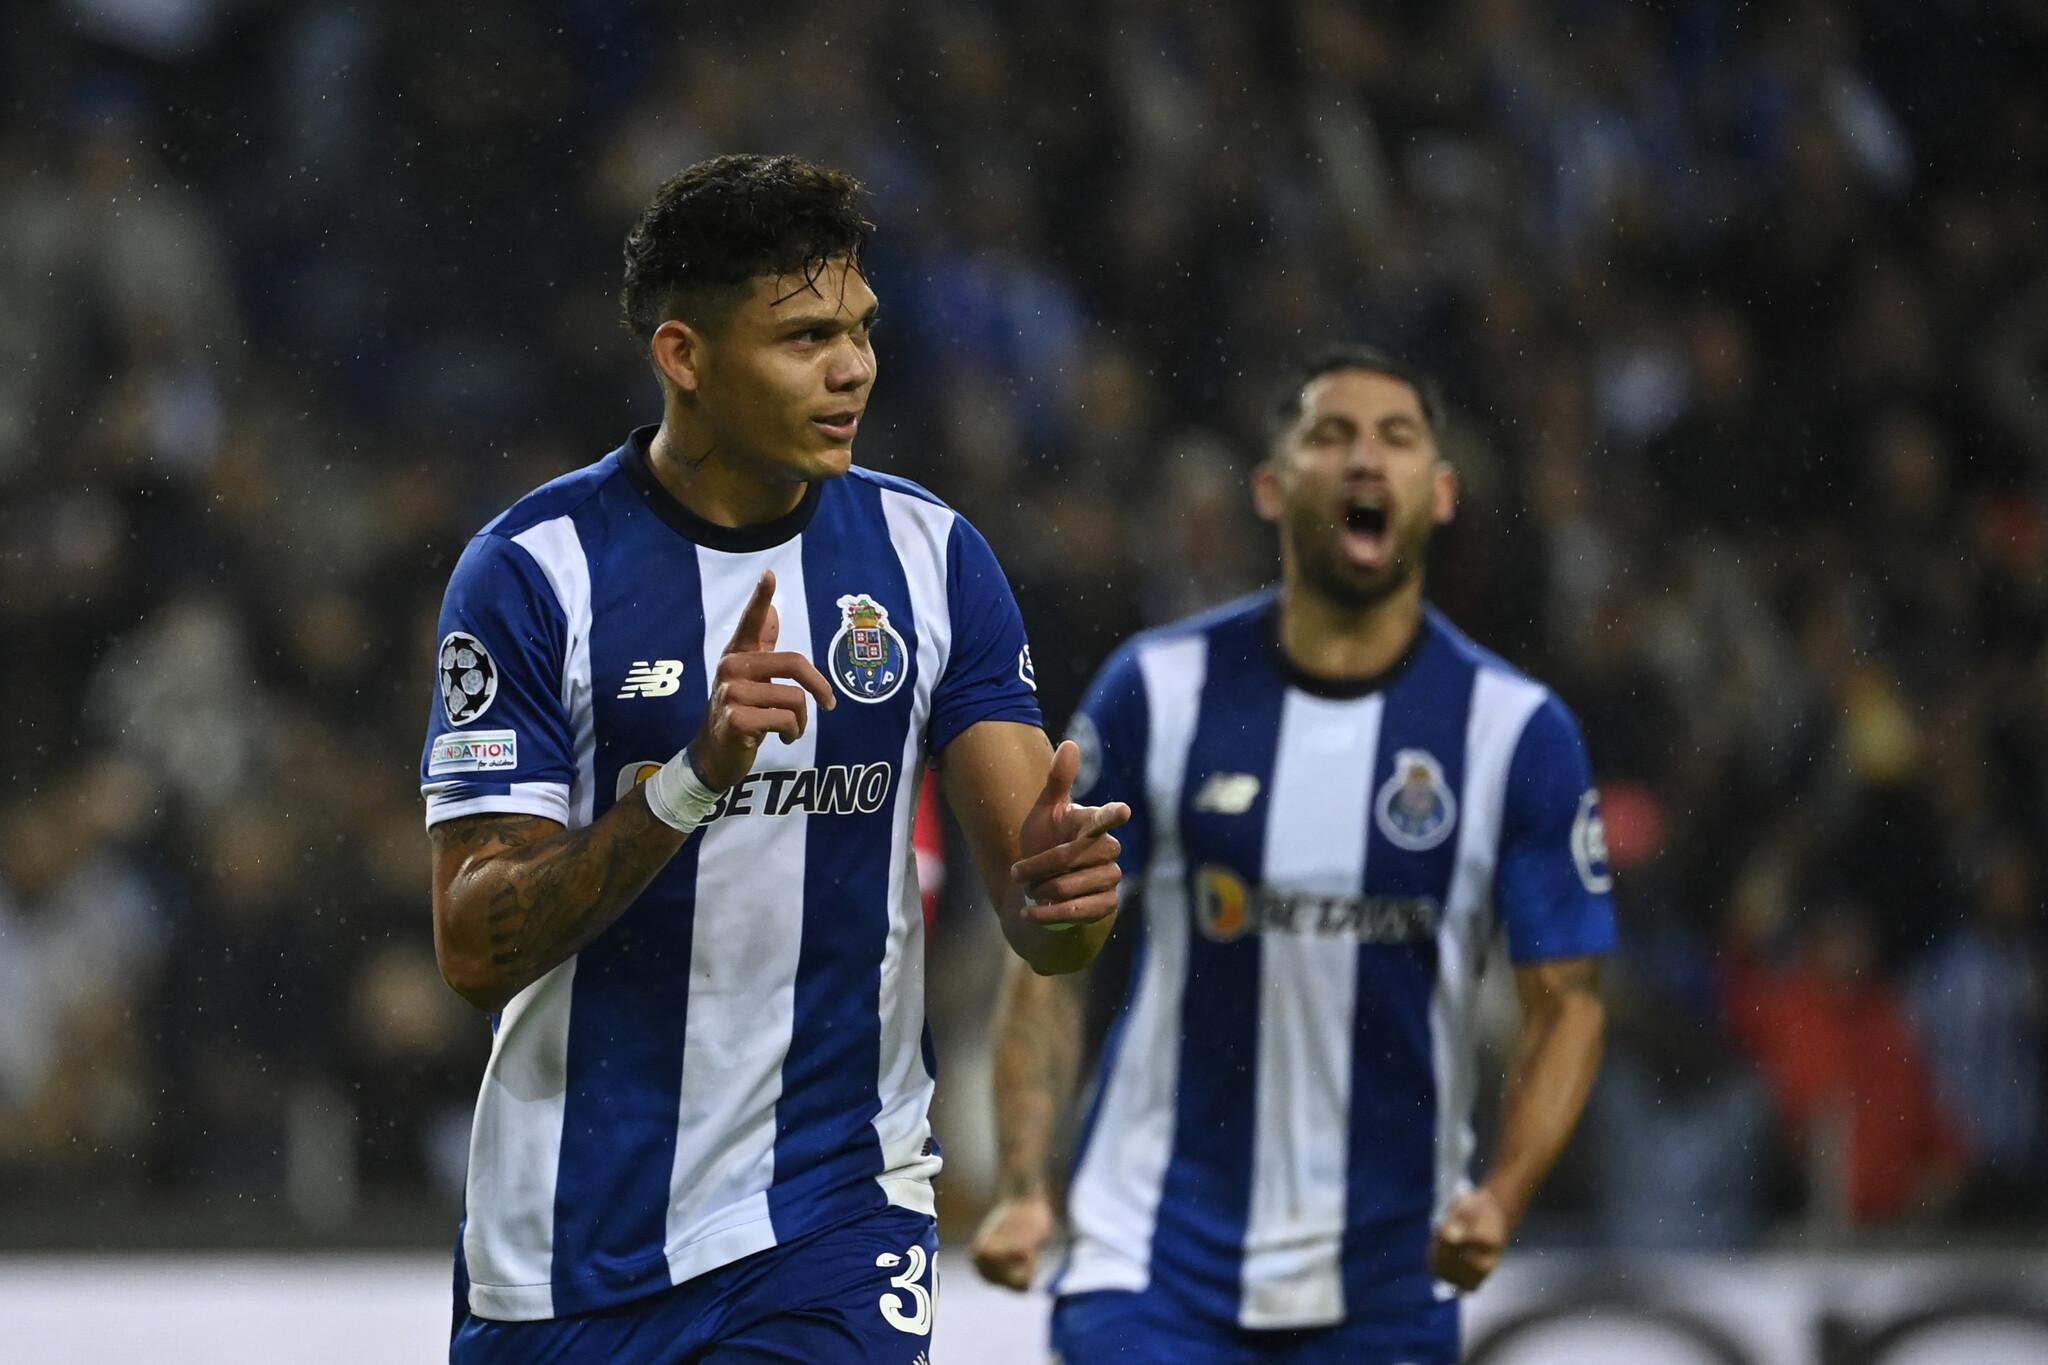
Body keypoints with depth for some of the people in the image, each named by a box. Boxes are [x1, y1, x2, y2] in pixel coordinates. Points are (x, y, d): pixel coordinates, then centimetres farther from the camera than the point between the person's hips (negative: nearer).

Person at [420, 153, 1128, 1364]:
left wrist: (1057, 889, -25)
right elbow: (476, 948, -14)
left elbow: (1039, 924, -1)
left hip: (835, 1216, 2)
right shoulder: (533, 571, -8)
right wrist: (695, 778, -27)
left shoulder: (929, 554, 2)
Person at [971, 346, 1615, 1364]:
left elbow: (1565, 1001, 0)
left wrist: (1500, 1201, -17)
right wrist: (1023, 1190, -8)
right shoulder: (1157, 690, -2)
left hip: (1389, 1283, 1)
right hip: (1154, 1270, -1)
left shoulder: (1518, 731, -3)